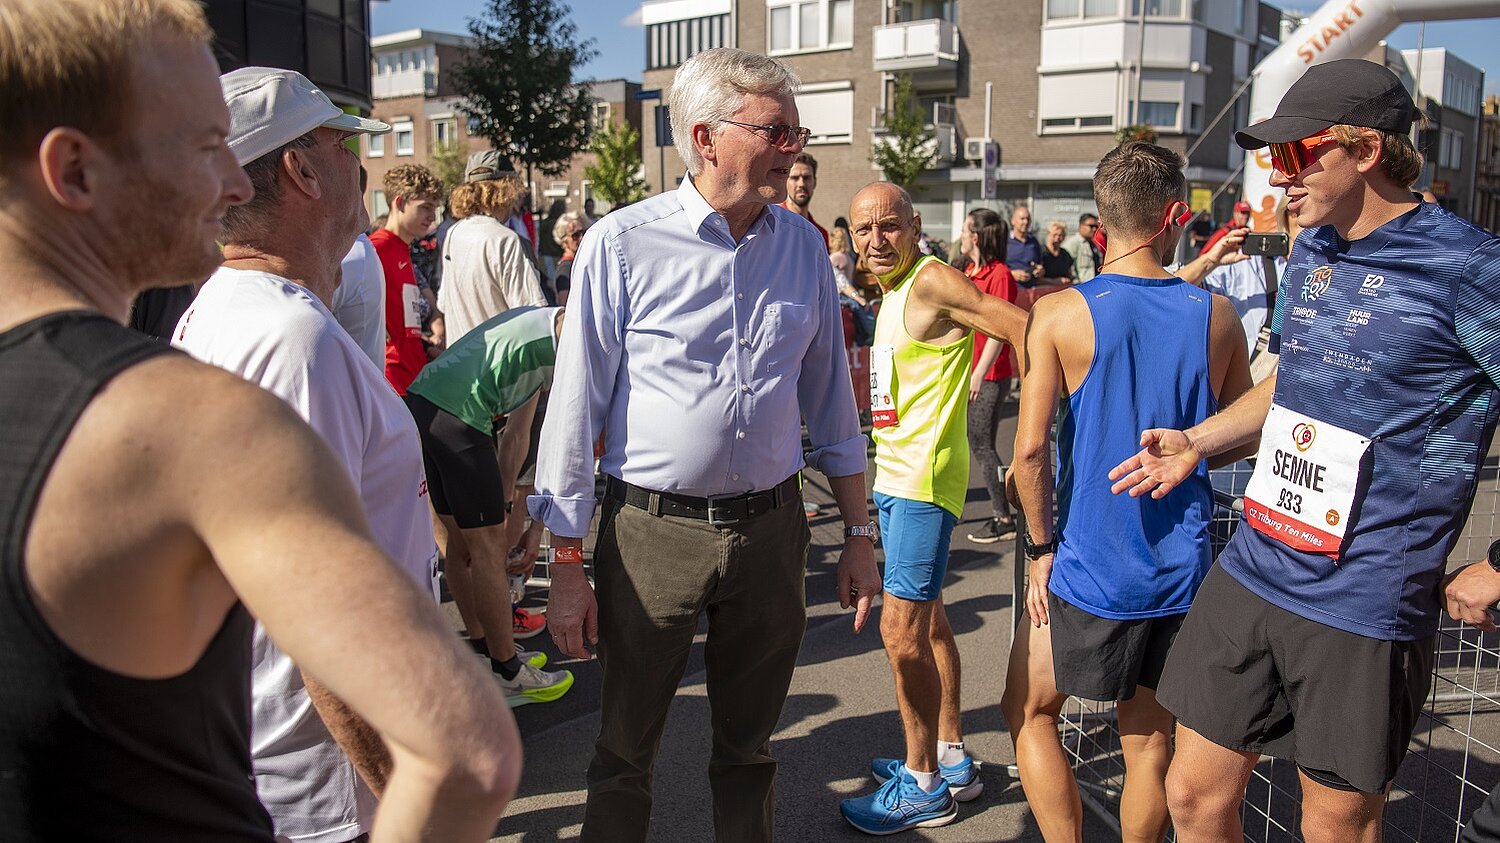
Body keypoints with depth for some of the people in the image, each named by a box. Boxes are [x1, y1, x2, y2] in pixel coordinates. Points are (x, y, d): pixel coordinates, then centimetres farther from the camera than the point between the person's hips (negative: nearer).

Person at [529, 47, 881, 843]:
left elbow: (830, 398, 10)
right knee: (625, 753, 13)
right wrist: (567, 566, -7)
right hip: (653, 533, -3)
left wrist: (858, 533, 10)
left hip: (770, 529, 3)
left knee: (749, 748, 20)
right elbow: (575, 410, -7)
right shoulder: (620, 245, -10)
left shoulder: (804, 247, 3)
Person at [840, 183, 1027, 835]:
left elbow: (1030, 331, -20)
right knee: (927, 620, 16)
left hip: (925, 477, -10)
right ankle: (950, 760, 30)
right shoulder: (894, 290, 15)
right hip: (894, 474, 10)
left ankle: (924, 787, 8)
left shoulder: (932, 280, -14)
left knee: (902, 630, -7)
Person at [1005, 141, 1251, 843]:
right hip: (1181, 571, 4)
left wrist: (1041, 548, -5)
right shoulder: (1217, 317, -2)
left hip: (1089, 569, -3)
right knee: (1150, 740, 17)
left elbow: (1030, 451, -16)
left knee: (1027, 712, 18)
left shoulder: (1059, 314, -12)